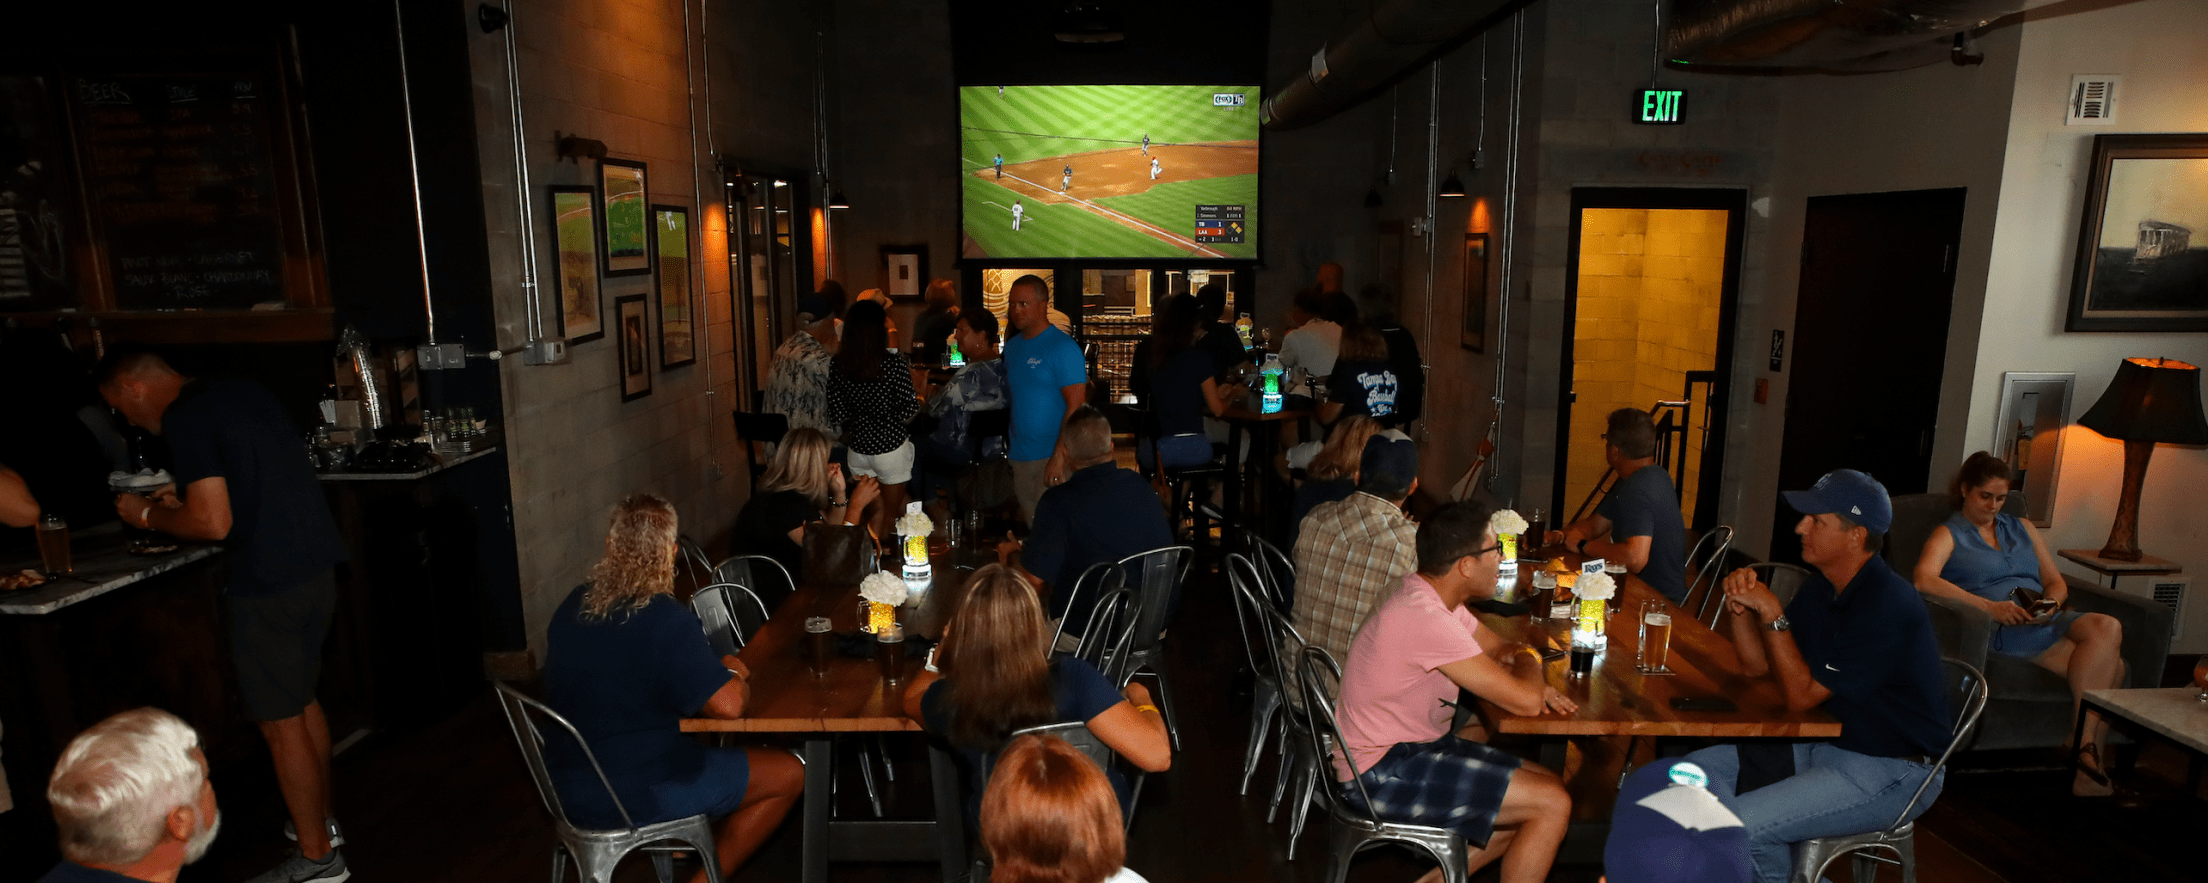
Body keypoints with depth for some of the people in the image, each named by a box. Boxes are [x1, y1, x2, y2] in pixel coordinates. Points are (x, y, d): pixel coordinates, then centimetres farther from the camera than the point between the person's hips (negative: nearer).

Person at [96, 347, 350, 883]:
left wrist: (149, 516, -1)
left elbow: (214, 523, -18)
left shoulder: (184, 418, -12)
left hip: (270, 582, -9)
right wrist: (186, 498, 21)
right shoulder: (244, 394, 14)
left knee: (280, 723, 3)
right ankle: (321, 821, 35)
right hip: (315, 564, 9)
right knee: (302, 702, 22)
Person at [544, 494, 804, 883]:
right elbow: (728, 706, -27)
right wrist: (733, 673, -5)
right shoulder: (668, 621, -25)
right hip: (633, 797, -8)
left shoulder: (572, 606, -1)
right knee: (790, 773, 3)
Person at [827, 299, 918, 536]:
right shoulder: (894, 361, -16)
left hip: (858, 448, 4)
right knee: (891, 514, 13)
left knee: (876, 511, 19)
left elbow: (836, 416, -4)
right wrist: (918, 386, 3)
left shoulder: (837, 363, -5)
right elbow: (907, 411, -15)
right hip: (891, 447, -4)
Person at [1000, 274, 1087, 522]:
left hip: (1051, 457, -7)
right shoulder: (1012, 346, 13)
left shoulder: (1063, 347, -11)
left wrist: (1060, 457, -22)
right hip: (1019, 456, 7)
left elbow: (1076, 405, -16)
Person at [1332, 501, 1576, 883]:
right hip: (1381, 773, -10)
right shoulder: (1425, 619, -28)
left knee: (1547, 789, 12)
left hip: (1415, 746, 10)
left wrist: (1529, 678, -5)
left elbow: (1498, 648, 18)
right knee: (1552, 805, -11)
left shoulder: (1434, 595, 3)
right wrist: (1528, 662, -2)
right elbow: (1525, 702, -25)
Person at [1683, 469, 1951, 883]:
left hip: (1888, 770, -9)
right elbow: (1756, 665, 7)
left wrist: (1772, 612, -23)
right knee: (1698, 770, 1)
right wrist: (1740, 606, -10)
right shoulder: (1820, 587, 5)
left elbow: (1801, 696, -21)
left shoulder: (1887, 605, -24)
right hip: (1826, 741, 9)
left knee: (1738, 826, -24)